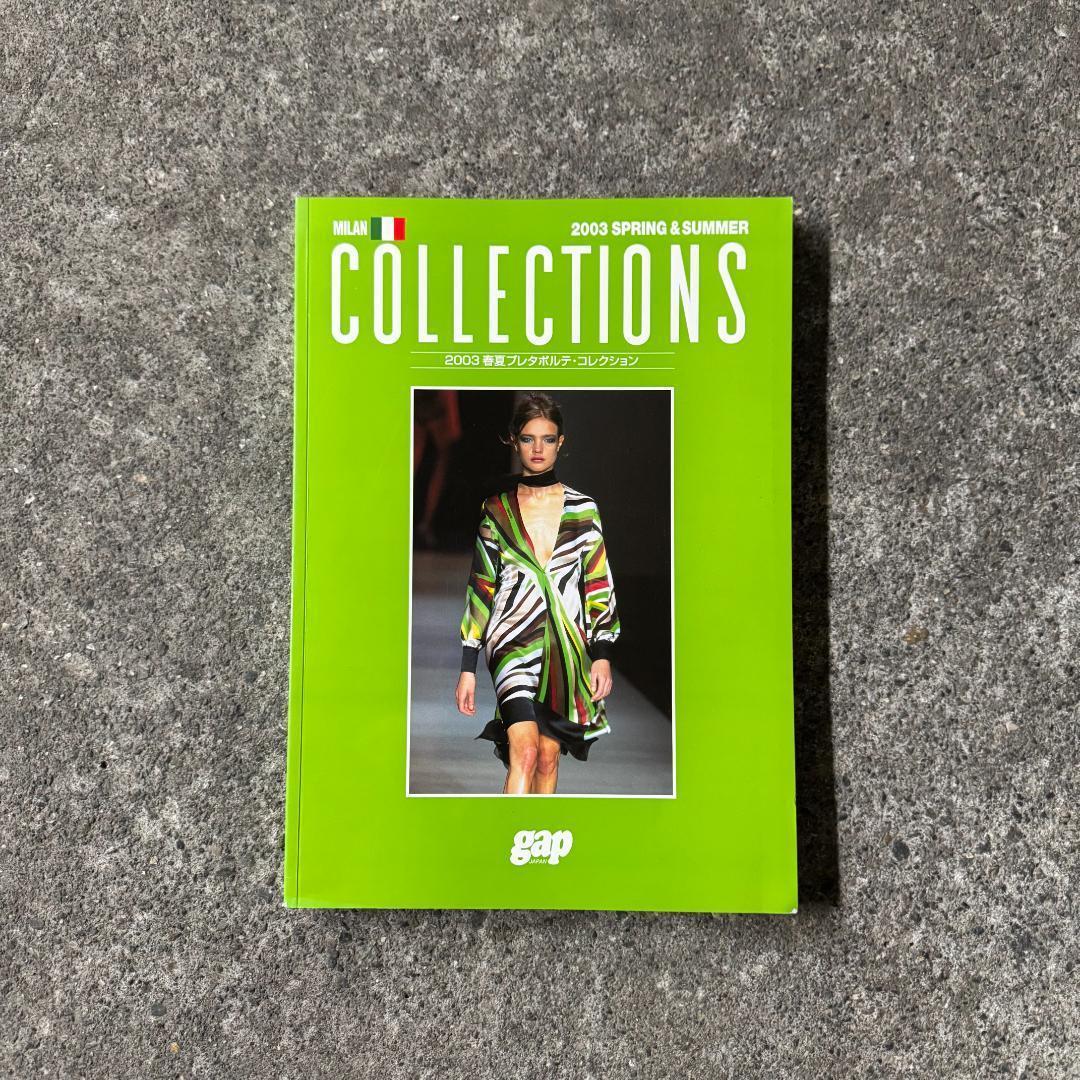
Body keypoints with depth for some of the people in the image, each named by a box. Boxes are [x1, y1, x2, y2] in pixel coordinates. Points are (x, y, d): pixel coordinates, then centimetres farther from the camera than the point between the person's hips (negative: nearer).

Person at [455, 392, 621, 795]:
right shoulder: (496, 510, 4)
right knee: (525, 751, -19)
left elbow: (599, 586, 6)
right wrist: (468, 668, 2)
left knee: (549, 756, 9)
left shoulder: (583, 509, 5)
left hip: (566, 645, 2)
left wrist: (602, 654, -3)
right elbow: (481, 589, 4)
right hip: (514, 641, -2)